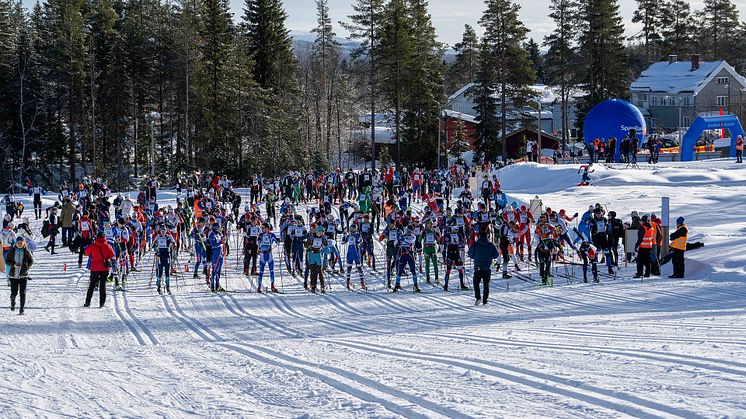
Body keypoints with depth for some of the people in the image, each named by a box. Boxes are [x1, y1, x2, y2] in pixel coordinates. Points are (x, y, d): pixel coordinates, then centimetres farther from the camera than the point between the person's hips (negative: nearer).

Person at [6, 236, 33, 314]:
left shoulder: (27, 252, 0)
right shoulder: (12, 252, 0)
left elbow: (31, 261, 8)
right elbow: (7, 261, 5)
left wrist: (27, 268, -8)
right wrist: (13, 264, -13)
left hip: (23, 275, 0)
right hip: (14, 275, 0)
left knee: (23, 293, -5)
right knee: (14, 292, -1)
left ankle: (21, 308, 5)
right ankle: (12, 302, 31)